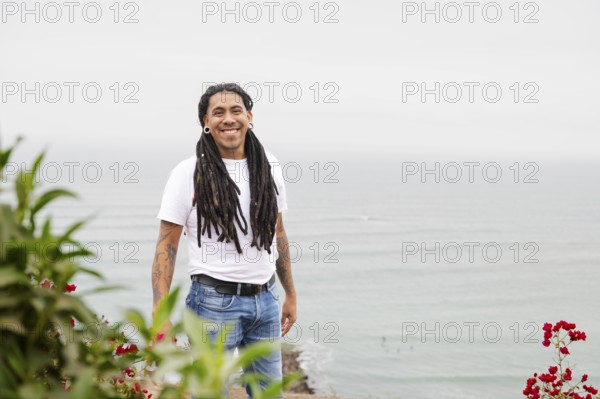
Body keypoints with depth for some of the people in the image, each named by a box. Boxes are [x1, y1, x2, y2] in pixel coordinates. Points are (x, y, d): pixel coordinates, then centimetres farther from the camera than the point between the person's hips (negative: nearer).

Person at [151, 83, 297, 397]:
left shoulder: (268, 167, 6)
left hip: (265, 300, 5)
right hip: (215, 301, -4)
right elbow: (166, 246, -8)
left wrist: (290, 294, 16)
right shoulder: (189, 173, -8)